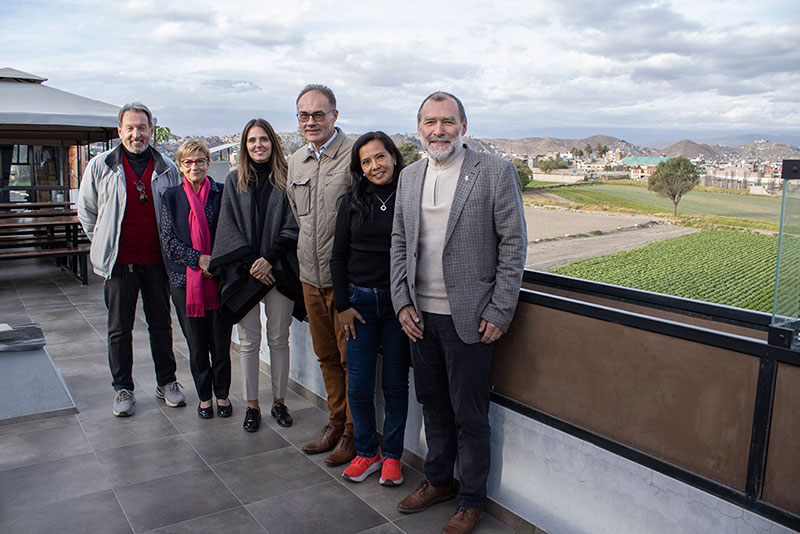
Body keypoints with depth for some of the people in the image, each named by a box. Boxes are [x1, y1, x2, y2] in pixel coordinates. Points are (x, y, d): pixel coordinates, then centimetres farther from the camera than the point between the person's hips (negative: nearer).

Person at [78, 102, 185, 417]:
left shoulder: (167, 170, 3)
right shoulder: (100, 166, 1)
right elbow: (86, 211, 11)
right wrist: (104, 244, 8)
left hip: (156, 260, 1)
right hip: (119, 261, -1)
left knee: (161, 324, 11)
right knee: (119, 328, 7)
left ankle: (166, 382, 24)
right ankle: (123, 389, 20)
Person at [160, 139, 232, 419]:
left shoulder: (221, 193, 3)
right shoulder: (172, 197, 7)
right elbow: (168, 241, 0)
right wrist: (199, 258, -13)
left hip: (219, 279, -1)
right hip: (185, 280, 1)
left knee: (221, 342, 4)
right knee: (197, 345, 8)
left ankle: (222, 394, 22)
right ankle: (204, 396, 24)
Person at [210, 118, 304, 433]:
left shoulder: (287, 179, 4)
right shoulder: (234, 181, 9)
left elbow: (292, 225, -2)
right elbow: (229, 227, 3)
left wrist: (269, 258, -12)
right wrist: (250, 262, -8)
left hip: (279, 272, -1)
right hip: (244, 272, 1)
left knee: (279, 339, 6)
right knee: (249, 342, 5)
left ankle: (279, 401, 19)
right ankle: (252, 405, 16)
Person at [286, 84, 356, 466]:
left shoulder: (355, 156, -11)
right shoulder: (295, 162, 11)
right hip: (311, 277, 7)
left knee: (351, 358, 3)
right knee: (326, 356, 16)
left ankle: (353, 432, 19)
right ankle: (336, 423, 31)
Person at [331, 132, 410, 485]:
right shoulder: (353, 202, 4)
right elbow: (338, 257, 6)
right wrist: (342, 305, 1)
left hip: (399, 301, -2)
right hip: (359, 300, 2)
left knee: (395, 383, 7)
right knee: (358, 386, 4)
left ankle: (392, 455, 24)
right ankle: (366, 452, 24)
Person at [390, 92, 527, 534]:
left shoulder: (496, 172, -7)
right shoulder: (409, 176, 9)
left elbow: (513, 243, -8)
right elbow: (399, 243, 12)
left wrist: (499, 312, -11)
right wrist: (402, 302, 4)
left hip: (468, 317, -5)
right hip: (420, 315, 5)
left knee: (469, 414, 6)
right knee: (432, 404, 18)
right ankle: (438, 481, 38)